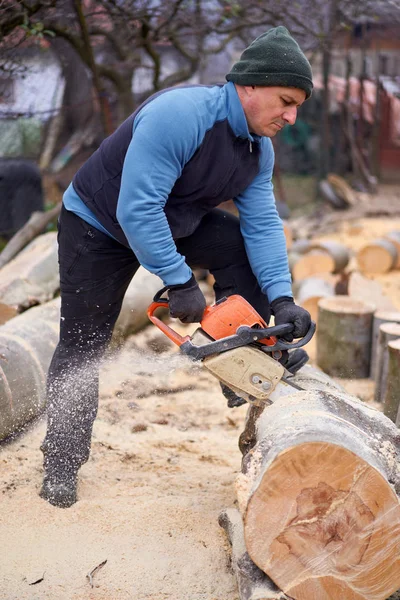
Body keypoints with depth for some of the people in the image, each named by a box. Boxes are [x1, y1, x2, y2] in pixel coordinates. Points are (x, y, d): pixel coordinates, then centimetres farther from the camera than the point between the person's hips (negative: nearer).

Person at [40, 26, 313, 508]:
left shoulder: (259, 149, -10)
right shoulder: (179, 114, -36)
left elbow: (262, 224, -14)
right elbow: (138, 209, -38)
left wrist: (281, 298, -26)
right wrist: (179, 282, -35)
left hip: (178, 221, 7)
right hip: (98, 225, -6)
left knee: (244, 247, -13)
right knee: (82, 348, -3)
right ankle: (61, 464, 12)